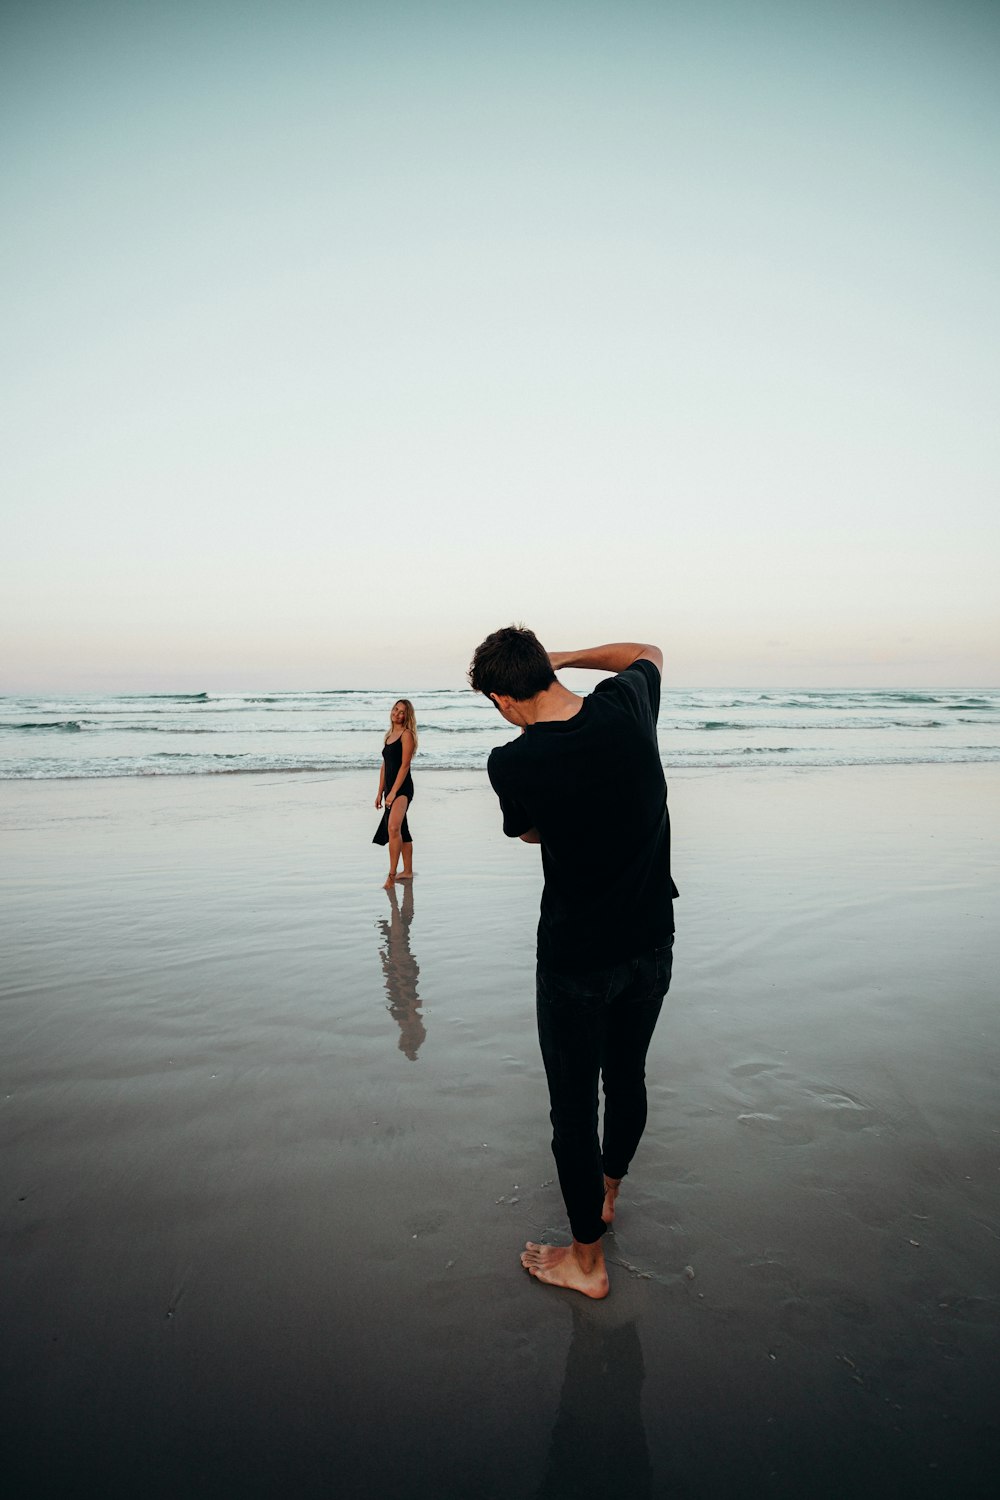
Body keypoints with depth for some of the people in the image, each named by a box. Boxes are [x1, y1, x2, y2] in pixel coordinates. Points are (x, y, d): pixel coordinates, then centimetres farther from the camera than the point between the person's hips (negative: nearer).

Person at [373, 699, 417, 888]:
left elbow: (404, 765, -14)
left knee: (393, 828, -24)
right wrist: (380, 792, 16)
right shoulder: (389, 735, 18)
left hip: (402, 788, -9)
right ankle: (407, 871, 23)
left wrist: (393, 792, -19)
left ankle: (392, 874, -24)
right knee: (401, 831, 14)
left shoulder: (407, 734, -7)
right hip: (391, 789, 9)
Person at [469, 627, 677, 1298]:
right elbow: (648, 651, 14)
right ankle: (606, 1195, 50)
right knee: (628, 1078, 24)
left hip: (577, 959, -5)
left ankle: (587, 1260, 31)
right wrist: (566, 657, 11)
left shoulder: (512, 763, -20)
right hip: (652, 943, 5)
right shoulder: (627, 706, -12)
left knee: (574, 1104, 13)